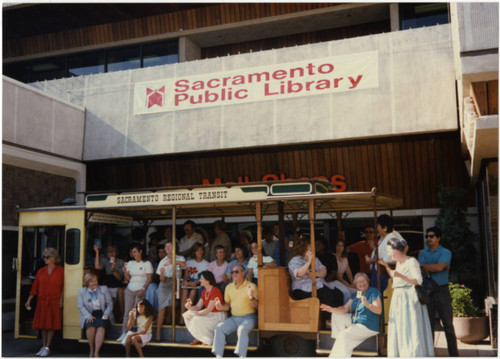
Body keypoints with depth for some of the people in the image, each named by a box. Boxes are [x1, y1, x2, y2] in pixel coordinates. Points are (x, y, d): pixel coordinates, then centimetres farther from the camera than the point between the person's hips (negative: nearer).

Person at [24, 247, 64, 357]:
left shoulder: (60, 271, -2)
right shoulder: (41, 271, 8)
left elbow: (63, 287, -5)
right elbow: (35, 286, 9)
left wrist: (61, 300, -11)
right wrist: (29, 300, 5)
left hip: (54, 302, -4)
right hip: (42, 301, 4)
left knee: (52, 324, -2)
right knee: (43, 324, 7)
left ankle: (47, 347, 5)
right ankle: (44, 346, 17)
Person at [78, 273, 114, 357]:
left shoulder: (104, 289, 12)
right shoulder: (82, 291, 12)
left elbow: (110, 303, 9)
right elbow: (81, 306, 4)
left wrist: (106, 314, -9)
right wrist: (88, 315, -13)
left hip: (102, 314, 0)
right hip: (89, 315, 0)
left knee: (101, 327, -32)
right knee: (90, 326, -33)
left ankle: (96, 352, -33)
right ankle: (91, 350, -16)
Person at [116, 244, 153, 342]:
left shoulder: (147, 263, 4)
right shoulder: (130, 263, 18)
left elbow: (149, 279, -2)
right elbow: (127, 278, 16)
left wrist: (143, 289, -15)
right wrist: (125, 272, -4)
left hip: (140, 290, -4)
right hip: (129, 289, 4)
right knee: (127, 311, -3)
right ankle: (124, 333, 0)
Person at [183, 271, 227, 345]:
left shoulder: (215, 291, -20)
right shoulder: (204, 291, 8)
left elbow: (209, 309, -23)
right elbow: (198, 307, 4)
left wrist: (194, 315, -22)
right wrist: (190, 307, -17)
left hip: (218, 316, -9)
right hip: (209, 314, 9)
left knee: (197, 319, -28)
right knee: (188, 314, -3)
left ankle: (209, 340, -8)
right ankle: (199, 338, 3)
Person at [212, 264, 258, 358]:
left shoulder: (251, 286, -3)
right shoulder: (229, 287, 12)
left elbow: (256, 306, -7)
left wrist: (252, 298, -28)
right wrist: (222, 307, -4)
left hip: (248, 317, -5)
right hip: (234, 318, 5)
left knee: (242, 329, -35)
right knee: (219, 327, -19)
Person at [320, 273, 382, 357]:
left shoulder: (373, 292, -7)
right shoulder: (355, 295, 14)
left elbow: (379, 310, -17)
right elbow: (344, 309, 7)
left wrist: (367, 304, -33)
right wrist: (331, 309, -10)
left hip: (369, 327, -8)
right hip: (355, 322, 8)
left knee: (344, 334, -26)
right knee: (336, 315, 5)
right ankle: (340, 342, 1)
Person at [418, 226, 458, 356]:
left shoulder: (445, 253, 2)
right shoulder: (422, 253, 13)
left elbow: (439, 267, -13)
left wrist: (422, 265, -5)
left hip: (442, 291, -3)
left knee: (448, 324, 0)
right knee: (428, 325, 5)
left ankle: (453, 354, 7)